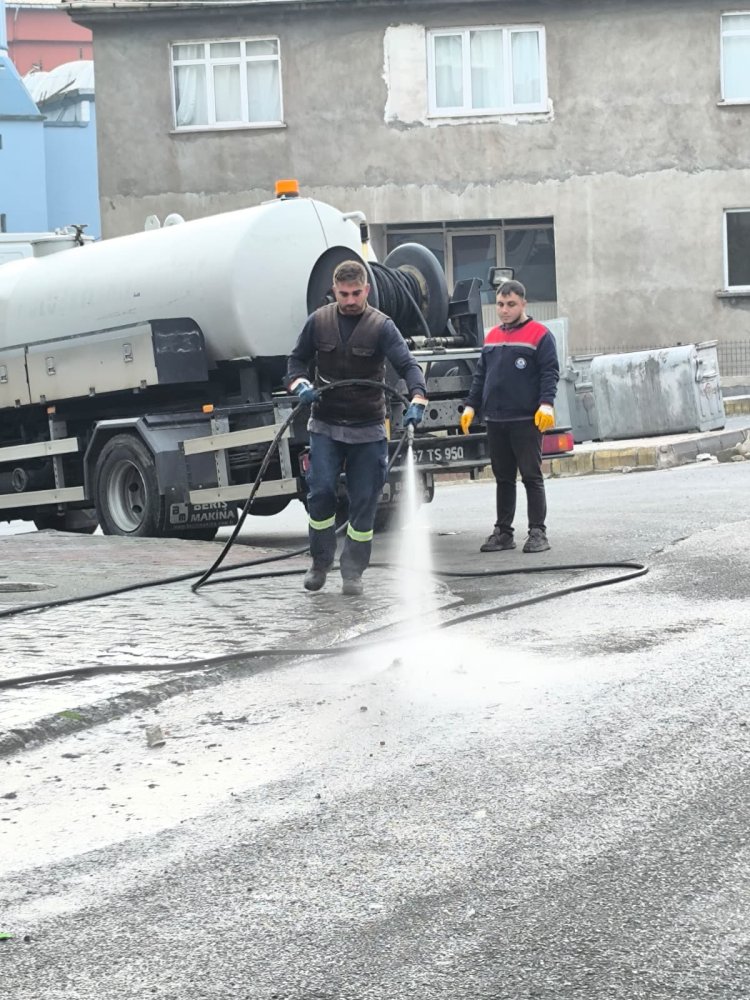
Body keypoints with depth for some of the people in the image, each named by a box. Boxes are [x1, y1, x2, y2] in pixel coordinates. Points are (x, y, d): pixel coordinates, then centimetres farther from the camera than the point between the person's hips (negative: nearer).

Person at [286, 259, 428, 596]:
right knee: (320, 492, -9)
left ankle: (353, 571, 14)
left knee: (364, 501, 2)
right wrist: (299, 384, -10)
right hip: (325, 425, 1)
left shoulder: (381, 325, -7)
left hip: (368, 430, -1)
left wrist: (417, 398, -35)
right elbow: (297, 359, 12)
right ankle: (320, 562, 10)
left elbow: (407, 364, -17)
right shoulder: (318, 321, 1)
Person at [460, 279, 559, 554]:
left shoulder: (539, 335, -2)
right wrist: (471, 405, 14)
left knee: (531, 477, -3)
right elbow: (480, 374, 21)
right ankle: (503, 532, 15)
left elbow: (550, 372, -8)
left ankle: (537, 532, -1)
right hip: (495, 421, 6)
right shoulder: (492, 337, 17)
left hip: (526, 420, -6)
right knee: (503, 479, 10)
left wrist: (546, 403, -20)